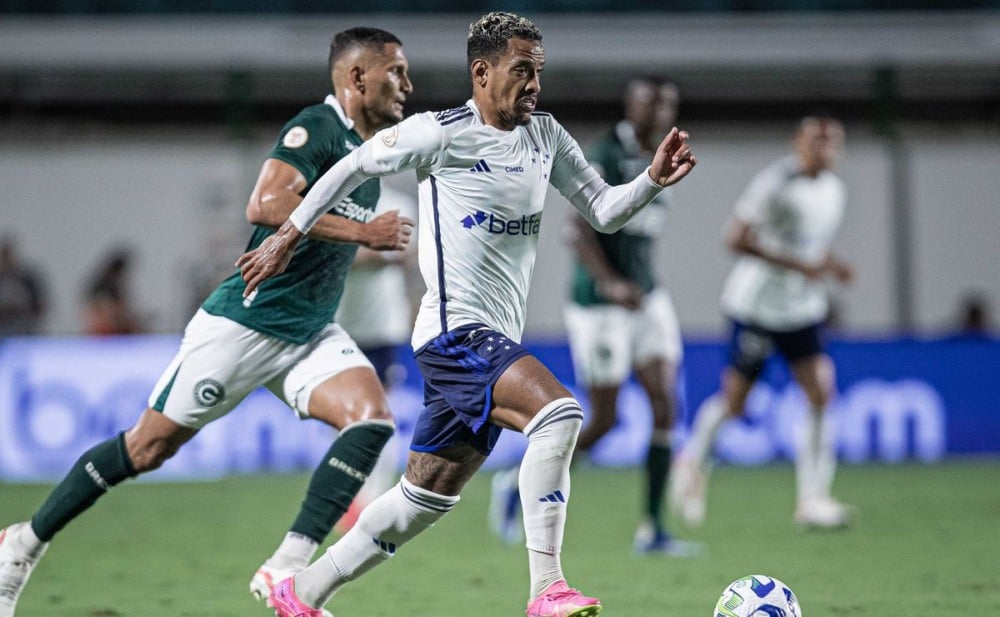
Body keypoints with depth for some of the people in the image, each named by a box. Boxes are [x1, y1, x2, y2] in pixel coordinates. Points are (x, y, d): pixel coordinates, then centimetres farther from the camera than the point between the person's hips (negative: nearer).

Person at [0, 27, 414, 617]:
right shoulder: (315, 128, -15)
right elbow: (264, 206, -30)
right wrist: (362, 232, -28)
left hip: (310, 335, 7)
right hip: (243, 323, -7)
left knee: (372, 418, -18)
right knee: (150, 446, 1)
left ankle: (286, 569, -21)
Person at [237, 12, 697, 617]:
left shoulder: (546, 136, 13)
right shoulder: (440, 133, -7)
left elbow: (604, 210, 13)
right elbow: (354, 165, 5)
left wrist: (654, 180, -6)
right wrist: (290, 234, 10)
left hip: (496, 341, 8)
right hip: (456, 330, -8)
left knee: (426, 497, 12)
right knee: (559, 411, -29)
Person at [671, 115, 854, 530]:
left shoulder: (834, 190, 8)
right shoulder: (775, 183, -16)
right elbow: (736, 238, -21)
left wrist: (832, 265, 2)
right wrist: (798, 265, -25)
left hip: (803, 309, 6)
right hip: (756, 305, -6)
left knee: (820, 393, -11)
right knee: (734, 401, 2)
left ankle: (812, 499, -9)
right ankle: (695, 461, 33)